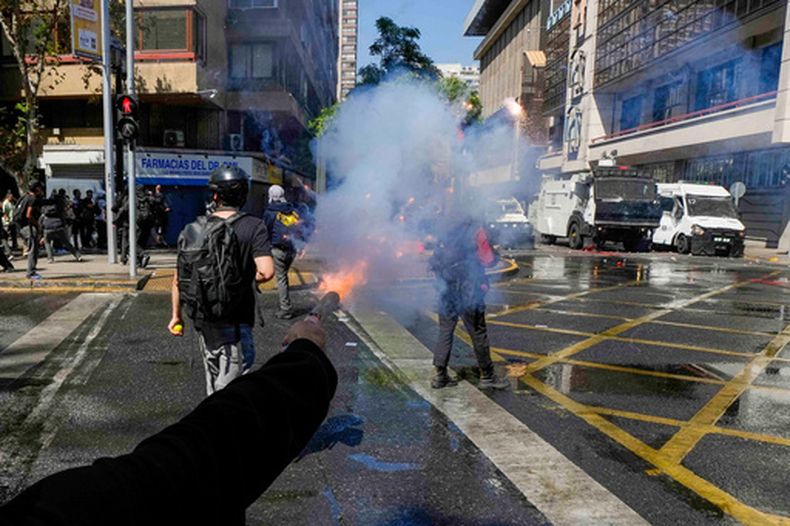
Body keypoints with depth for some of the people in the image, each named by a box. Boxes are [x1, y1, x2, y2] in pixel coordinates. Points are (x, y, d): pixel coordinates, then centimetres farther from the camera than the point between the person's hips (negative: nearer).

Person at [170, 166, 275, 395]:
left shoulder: (194, 230, 0)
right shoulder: (253, 227, -13)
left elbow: (178, 278, 3)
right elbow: (266, 271, -25)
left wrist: (176, 315, 14)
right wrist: (248, 280, -2)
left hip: (202, 320, 5)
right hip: (234, 323, -5)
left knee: (214, 380, 24)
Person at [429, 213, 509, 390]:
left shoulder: (444, 228, 8)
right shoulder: (474, 230, -11)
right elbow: (488, 259, -9)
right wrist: (496, 254, 9)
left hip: (446, 288, 6)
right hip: (467, 290, -6)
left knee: (445, 332, 12)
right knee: (478, 333, 4)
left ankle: (439, 375, 13)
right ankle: (487, 376, 13)